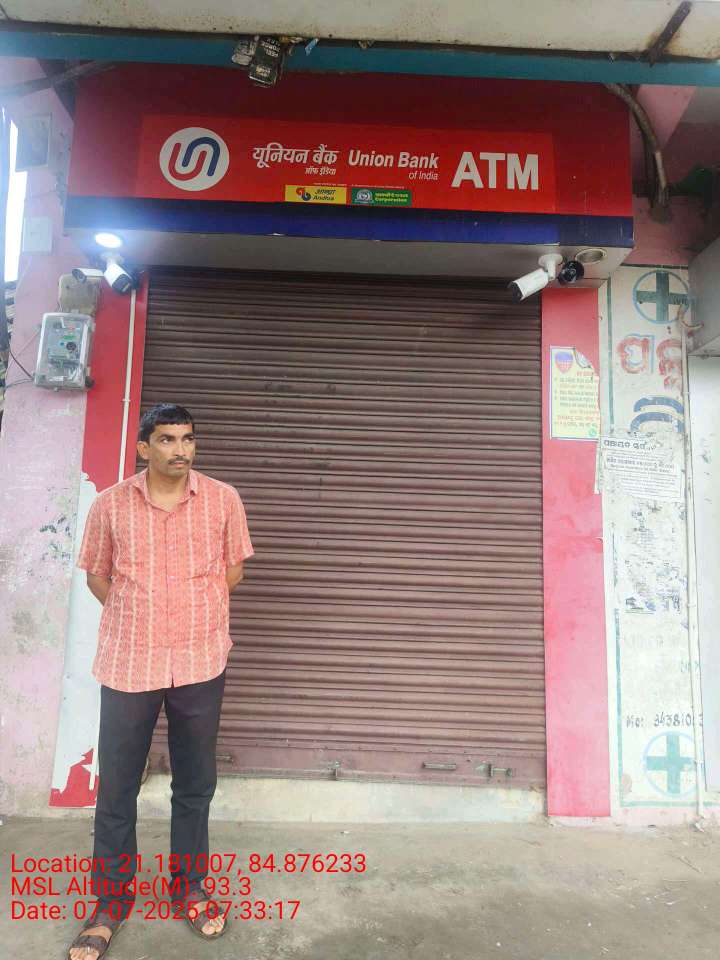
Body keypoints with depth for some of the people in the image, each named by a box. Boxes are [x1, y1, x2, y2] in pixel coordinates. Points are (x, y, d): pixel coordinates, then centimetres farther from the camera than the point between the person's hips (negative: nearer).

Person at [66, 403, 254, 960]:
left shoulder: (223, 500, -3)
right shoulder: (110, 505, -2)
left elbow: (233, 571, 6)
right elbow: (97, 575, 10)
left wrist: (192, 608, 0)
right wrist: (138, 615, 1)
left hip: (201, 662, 0)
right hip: (128, 663, 0)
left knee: (195, 785, 15)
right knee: (116, 789, 12)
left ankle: (189, 890, 37)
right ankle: (111, 903, 35)